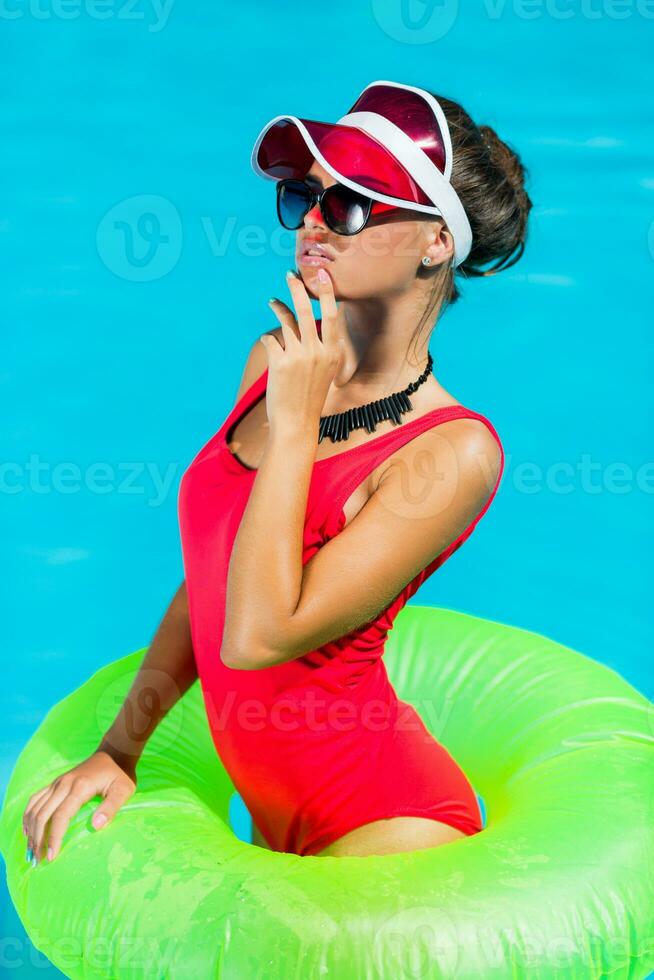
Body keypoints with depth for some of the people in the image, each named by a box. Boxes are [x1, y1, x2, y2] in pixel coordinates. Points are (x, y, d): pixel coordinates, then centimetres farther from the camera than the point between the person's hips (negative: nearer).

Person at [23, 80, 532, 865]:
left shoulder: (454, 452, -22)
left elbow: (258, 637, -27)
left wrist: (295, 421, -22)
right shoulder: (276, 361, -1)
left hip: (383, 825, -7)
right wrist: (118, 750, 6)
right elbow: (210, 582, 8)